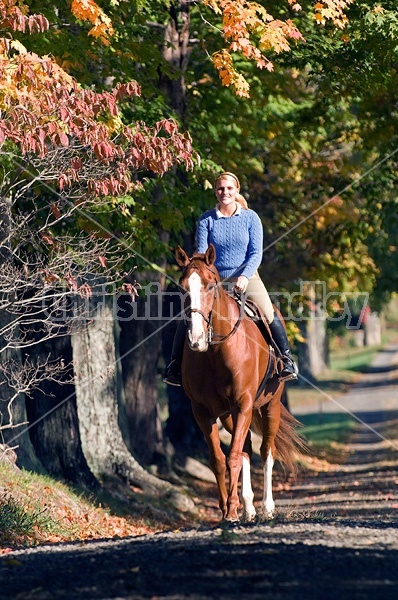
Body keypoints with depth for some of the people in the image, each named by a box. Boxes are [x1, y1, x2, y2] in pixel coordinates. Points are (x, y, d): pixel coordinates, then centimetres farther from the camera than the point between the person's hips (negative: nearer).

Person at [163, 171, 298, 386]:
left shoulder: (250, 218, -2)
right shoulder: (206, 220, 0)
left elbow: (256, 253, -5)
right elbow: (201, 253, -4)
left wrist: (245, 276, -22)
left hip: (246, 278, -1)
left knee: (268, 314, -19)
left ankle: (286, 359, -1)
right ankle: (175, 363, 2)